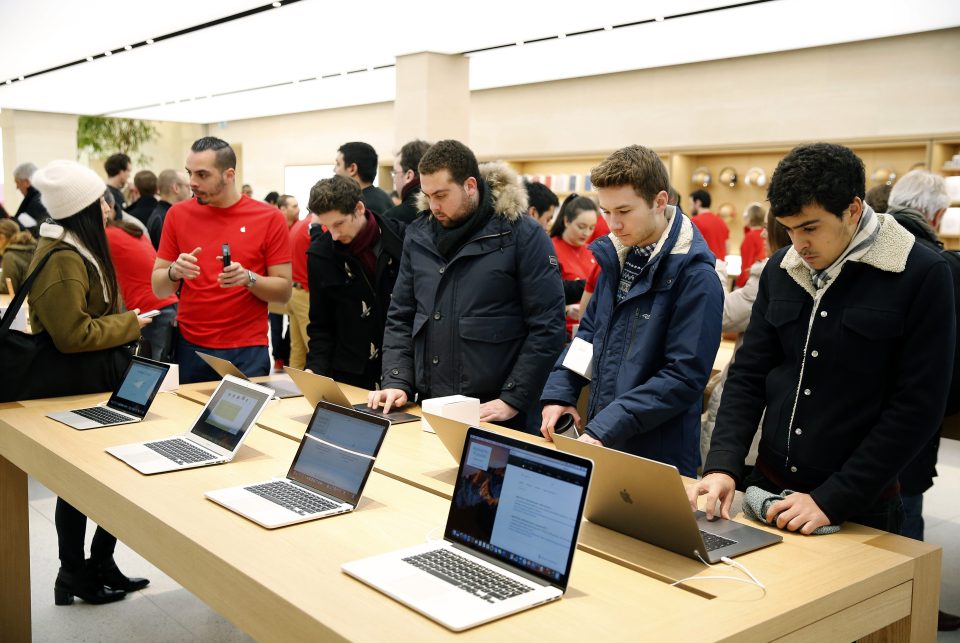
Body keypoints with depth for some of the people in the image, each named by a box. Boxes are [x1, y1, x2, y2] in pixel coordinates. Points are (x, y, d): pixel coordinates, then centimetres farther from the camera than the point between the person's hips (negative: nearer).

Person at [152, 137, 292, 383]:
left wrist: (249, 278, -20)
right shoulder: (178, 214, 3)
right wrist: (174, 272, -15)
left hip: (247, 351, -2)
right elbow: (158, 289, 6)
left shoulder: (269, 218, -4)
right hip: (189, 347, 2)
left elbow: (284, 291, -3)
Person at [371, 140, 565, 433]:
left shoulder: (522, 234, -9)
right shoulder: (418, 235, 6)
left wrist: (513, 400, -14)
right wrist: (397, 382, -1)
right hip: (429, 410, 5)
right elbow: (401, 318, 11)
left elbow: (547, 327, -10)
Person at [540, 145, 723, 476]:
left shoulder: (695, 277, -18)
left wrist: (605, 427, -24)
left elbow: (683, 377, -21)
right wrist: (558, 393, 1)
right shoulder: (616, 257, 5)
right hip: (601, 443, 7)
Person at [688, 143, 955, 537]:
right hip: (768, 489, 4)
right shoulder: (780, 270, 2)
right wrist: (722, 464, -11)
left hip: (859, 510, -4)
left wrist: (832, 501, -18)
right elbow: (749, 374, 4)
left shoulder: (922, 277, -13)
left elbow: (917, 407, -15)